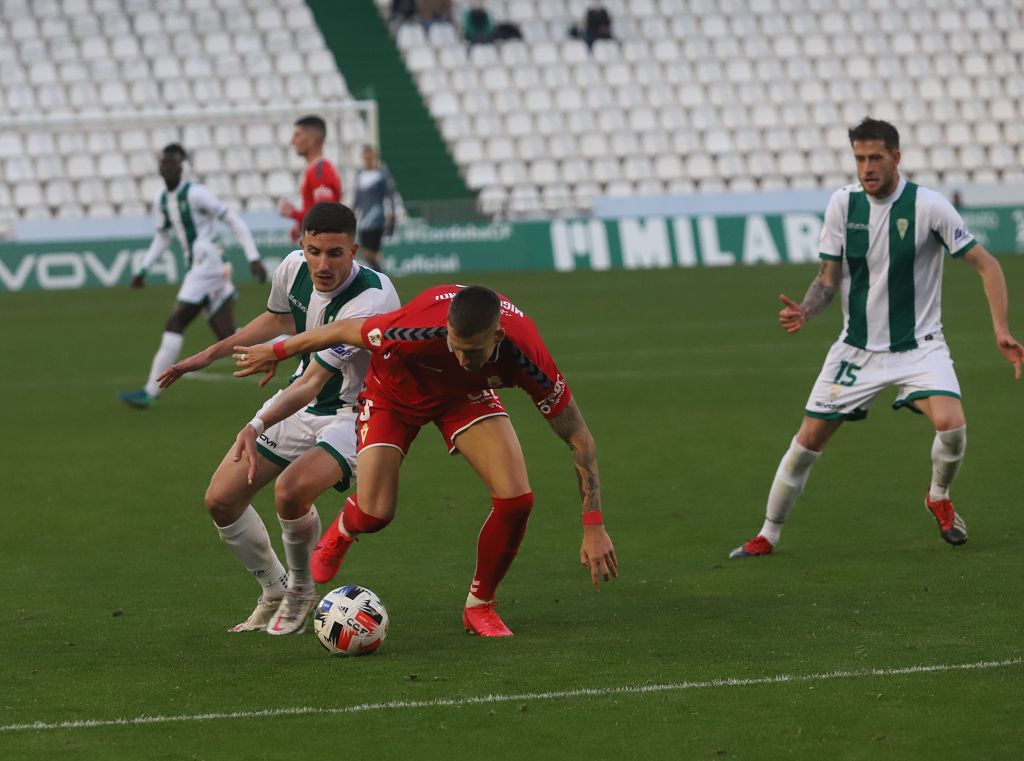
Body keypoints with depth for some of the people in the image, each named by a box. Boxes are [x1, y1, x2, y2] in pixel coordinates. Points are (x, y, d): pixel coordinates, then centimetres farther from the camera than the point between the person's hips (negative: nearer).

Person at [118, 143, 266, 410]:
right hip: (195, 269, 9)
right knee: (228, 337, 5)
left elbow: (234, 222, -10)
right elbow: (162, 238, 28)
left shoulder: (195, 193, -11)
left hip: (207, 266, -9)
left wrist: (253, 258, -15)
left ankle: (150, 393, -10)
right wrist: (142, 271, 18)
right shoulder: (162, 202, 14)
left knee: (174, 325, -11)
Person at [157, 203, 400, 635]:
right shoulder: (294, 268, -10)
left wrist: (257, 427, -43)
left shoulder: (372, 300, -32)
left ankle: (301, 591, -3)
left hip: (354, 413, -7)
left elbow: (314, 382, -32)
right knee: (221, 501, 0)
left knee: (291, 491, -33)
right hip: (301, 403, 7)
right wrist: (210, 354, 18)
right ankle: (274, 594, 25)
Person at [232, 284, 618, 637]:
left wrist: (594, 527, -25)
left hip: (465, 395, 2)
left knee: (516, 499, -17)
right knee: (374, 514, -11)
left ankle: (480, 605, 7)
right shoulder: (416, 330, -43)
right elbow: (345, 330, -22)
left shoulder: (525, 354, -37)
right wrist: (276, 352, -6)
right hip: (395, 392, -2)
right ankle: (341, 532, 30)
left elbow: (579, 438, -24)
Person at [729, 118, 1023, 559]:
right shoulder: (842, 204, -3)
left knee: (951, 423, -26)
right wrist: (804, 311, -16)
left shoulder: (928, 206, -14)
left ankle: (939, 497, 6)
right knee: (807, 441, -2)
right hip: (857, 348, 3)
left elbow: (986, 265, -8)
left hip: (919, 345, -3)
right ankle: (767, 535, 16)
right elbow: (829, 278, 5)